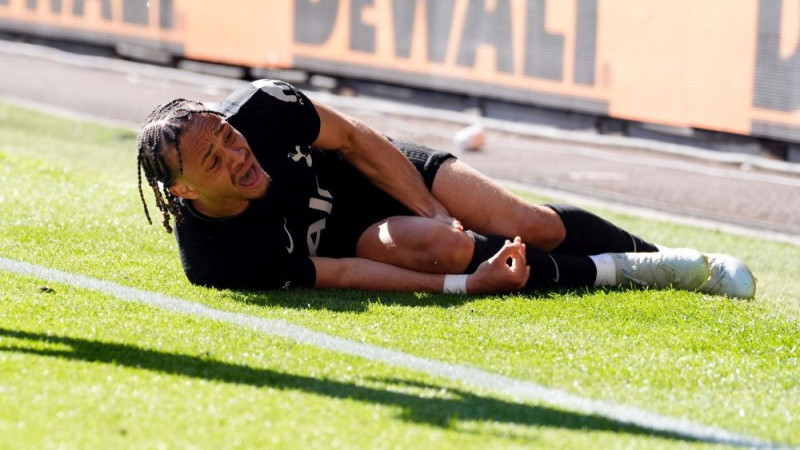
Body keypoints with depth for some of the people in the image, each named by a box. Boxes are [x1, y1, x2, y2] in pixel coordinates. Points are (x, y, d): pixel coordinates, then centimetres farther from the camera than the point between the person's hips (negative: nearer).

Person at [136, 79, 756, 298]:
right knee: (441, 247, -31)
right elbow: (338, 275, -30)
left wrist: (436, 213, -11)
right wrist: (463, 285, -33)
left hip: (384, 174, 3)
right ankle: (623, 274, -15)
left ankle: (676, 261, 19)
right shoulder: (216, 261, -33)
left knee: (533, 227, -6)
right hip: (350, 240, -3)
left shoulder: (260, 108, -28)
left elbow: (352, 138, -9)